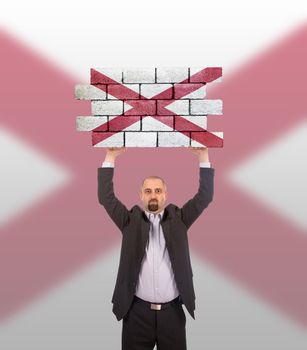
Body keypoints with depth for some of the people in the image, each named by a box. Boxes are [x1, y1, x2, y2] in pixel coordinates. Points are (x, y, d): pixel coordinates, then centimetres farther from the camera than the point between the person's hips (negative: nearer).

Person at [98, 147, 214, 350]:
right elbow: (106, 197, -4)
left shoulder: (178, 219, 4)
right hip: (138, 311, 0)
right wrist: (110, 158, -9)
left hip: (172, 310, 1)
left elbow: (205, 197, -2)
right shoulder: (131, 220, 3)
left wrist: (203, 157, -8)